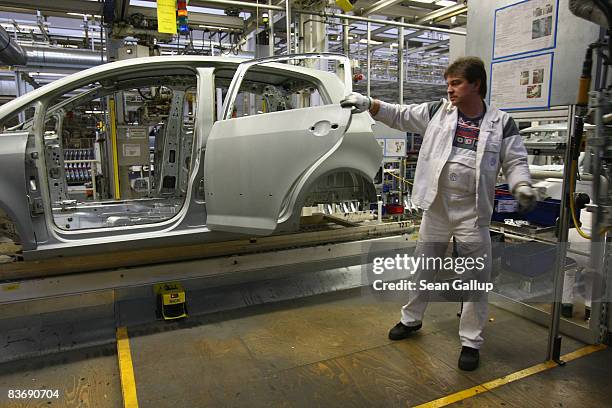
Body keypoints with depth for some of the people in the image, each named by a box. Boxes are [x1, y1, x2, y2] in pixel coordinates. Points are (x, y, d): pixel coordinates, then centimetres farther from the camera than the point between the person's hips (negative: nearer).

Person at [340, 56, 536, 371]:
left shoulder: (501, 123, 0)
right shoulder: (437, 112, 4)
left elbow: (515, 162, 3)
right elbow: (400, 116, 1)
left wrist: (522, 186, -16)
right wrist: (369, 104, -12)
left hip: (473, 212, -1)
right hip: (436, 207, 2)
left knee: (476, 277, 5)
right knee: (422, 268, 15)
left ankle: (471, 341, 22)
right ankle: (411, 319, 36)